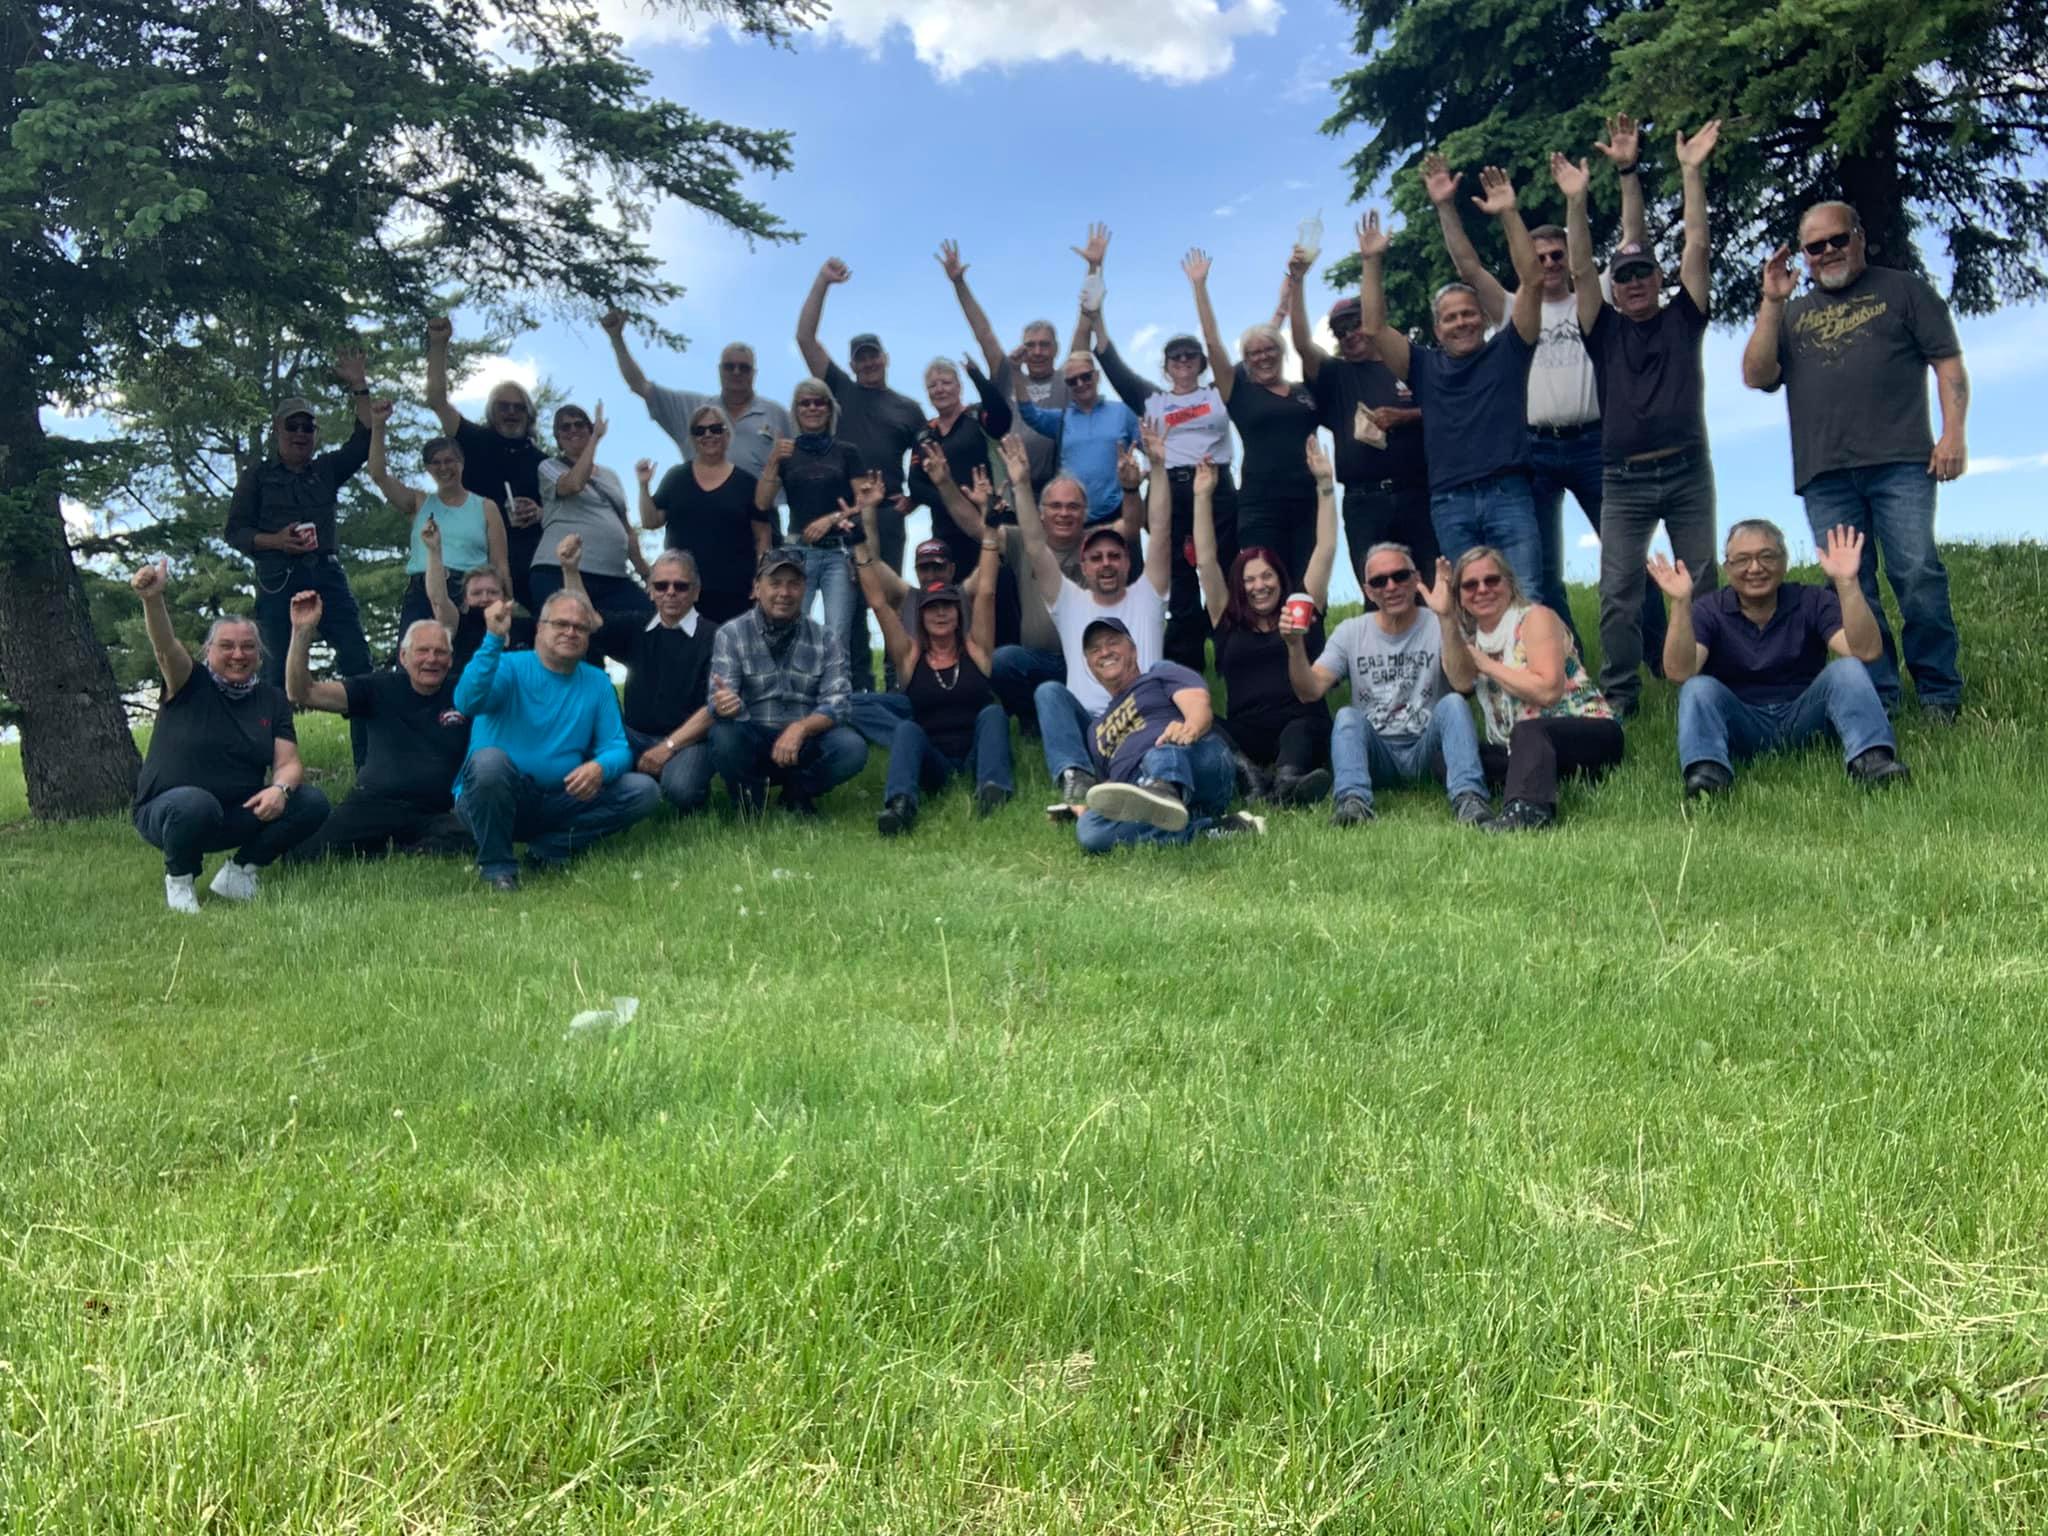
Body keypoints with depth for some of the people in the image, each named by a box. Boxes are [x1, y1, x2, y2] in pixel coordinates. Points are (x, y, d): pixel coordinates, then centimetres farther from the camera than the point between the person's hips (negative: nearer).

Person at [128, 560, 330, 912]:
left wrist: (279, 788, -27)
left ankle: (240, 870, 3)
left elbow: (288, 762, -3)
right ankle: (178, 877, -7)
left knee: (312, 803, -18)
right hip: (168, 812, -4)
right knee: (196, 803, -39)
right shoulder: (190, 685, -4)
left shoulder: (272, 699, 6)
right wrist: (152, 599, -46)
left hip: (240, 815, 4)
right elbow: (165, 646, -26)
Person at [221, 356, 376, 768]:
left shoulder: (327, 470, 18)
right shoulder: (258, 476, 11)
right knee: (278, 671, -4)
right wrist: (274, 540, -11)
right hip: (278, 579, -2)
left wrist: (359, 387, 2)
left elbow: (364, 440, 7)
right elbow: (234, 530, 7)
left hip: (327, 574, 3)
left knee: (358, 661, -8)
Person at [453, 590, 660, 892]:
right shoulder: (509, 667, -5)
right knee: (490, 760, -36)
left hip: (559, 804, 4)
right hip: (494, 801, -4)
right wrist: (493, 639, -34)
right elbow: (467, 702, -26)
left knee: (644, 792, -11)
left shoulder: (597, 683, 8)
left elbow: (617, 748, 2)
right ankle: (496, 867, -16)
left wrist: (600, 767, -22)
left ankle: (547, 848, -9)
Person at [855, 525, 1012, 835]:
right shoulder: (910, 656, 12)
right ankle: (900, 804, -52)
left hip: (977, 756, 0)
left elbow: (986, 591, 5)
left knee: (992, 712, -24)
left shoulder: (976, 649, 11)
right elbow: (879, 602, 6)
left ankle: (993, 789, -47)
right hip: (933, 761, 0)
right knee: (906, 727, -27)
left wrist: (990, 535, 1)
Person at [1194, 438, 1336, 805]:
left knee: (1302, 727, -35)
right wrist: (1202, 496, 16)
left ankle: (1288, 780, -64)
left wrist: (1325, 484, 11)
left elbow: (1326, 549, 15)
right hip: (1245, 737, 1)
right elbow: (1206, 560, 18)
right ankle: (1250, 777, -53)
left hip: (1303, 727, -1)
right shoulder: (1227, 620, 20)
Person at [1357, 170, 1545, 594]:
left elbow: (1533, 281, 5)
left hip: (1508, 494, -2)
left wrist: (1508, 215, -1)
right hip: (1449, 505, 2)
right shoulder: (1425, 366, 18)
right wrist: (1372, 262, 6)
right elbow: (1374, 328, 11)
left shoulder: (1506, 351, 13)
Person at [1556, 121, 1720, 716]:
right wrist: (1575, 202, -13)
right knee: (1618, 590, -4)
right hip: (1623, 479, 0)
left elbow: (1696, 245, 1)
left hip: (1686, 470, 0)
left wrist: (1692, 172, -5)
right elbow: (1581, 270, -2)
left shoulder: (1682, 318, 9)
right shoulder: (1605, 331, 9)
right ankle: (1617, 696, 1)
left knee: (1701, 582, 4)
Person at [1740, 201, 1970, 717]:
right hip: (1824, 476, 3)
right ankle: (1877, 698, 7)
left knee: (1917, 574, -10)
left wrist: (1953, 432, -6)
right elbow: (1756, 376, 7)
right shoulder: (1791, 314, 22)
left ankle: (1940, 694, 0)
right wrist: (1771, 303, 2)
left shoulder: (1904, 291, 14)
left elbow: (1949, 363, 7)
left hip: (1899, 463, -3)